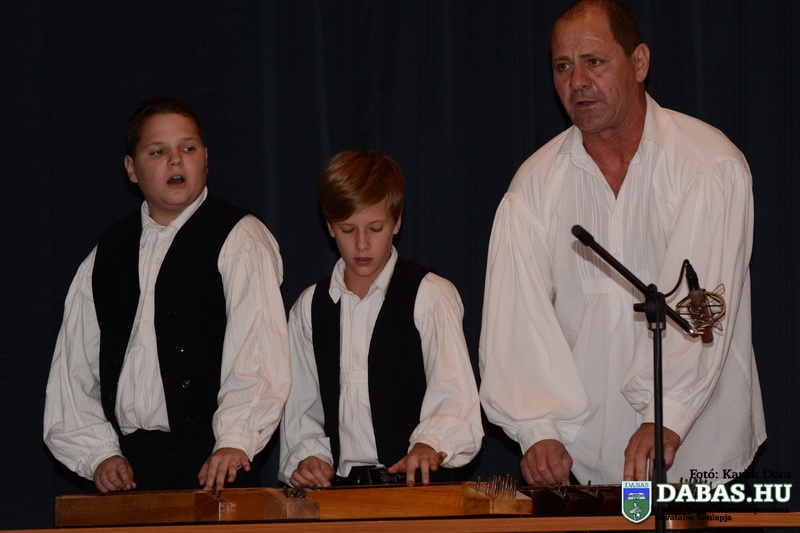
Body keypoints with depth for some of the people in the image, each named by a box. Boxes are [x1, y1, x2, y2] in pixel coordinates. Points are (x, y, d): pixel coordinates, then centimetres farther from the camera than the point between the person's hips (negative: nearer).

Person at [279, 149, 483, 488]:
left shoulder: (431, 296, 5)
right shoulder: (310, 308, 18)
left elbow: (455, 398, -8)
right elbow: (301, 409, 20)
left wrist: (429, 445, -27)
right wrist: (306, 457, 0)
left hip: (417, 485, -4)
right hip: (338, 488, 4)